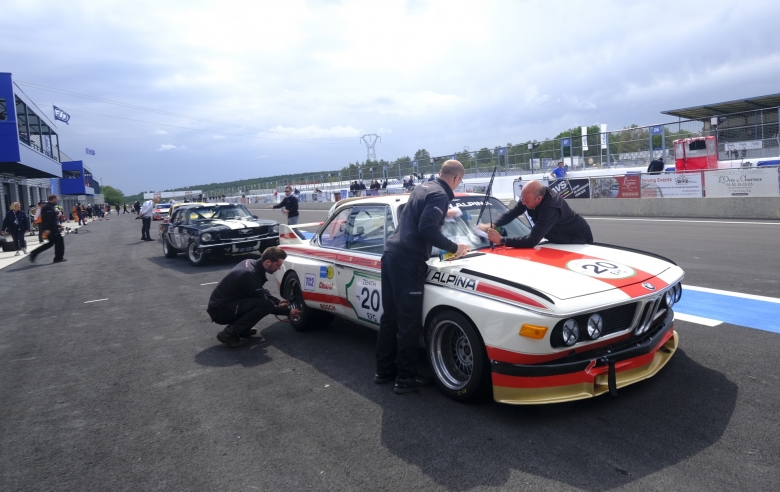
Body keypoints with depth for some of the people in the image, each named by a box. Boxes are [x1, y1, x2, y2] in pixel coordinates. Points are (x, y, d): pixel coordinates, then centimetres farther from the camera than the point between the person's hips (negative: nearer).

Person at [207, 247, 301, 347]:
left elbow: (262, 291, 17)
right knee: (266, 305, -24)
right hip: (220, 311, -10)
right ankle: (229, 334, -14)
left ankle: (241, 329, 10)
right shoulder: (250, 275, -26)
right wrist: (288, 312, -7)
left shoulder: (251, 263, 1)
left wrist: (278, 302, 7)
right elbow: (265, 305, -16)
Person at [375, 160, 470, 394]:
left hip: (391, 255, 9)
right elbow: (427, 230, -19)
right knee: (409, 322, -1)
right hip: (408, 262, -9)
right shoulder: (440, 195, -9)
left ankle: (384, 370, 25)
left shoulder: (422, 188, 18)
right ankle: (406, 378, 8)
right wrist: (454, 247, -9)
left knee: (390, 317, 15)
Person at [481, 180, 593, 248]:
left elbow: (532, 241, -42)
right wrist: (492, 226, -22)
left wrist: (501, 240, -41)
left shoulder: (551, 209, -40)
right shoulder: (530, 197, -17)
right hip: (559, 239, 7)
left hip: (578, 241, -7)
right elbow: (513, 213, -5)